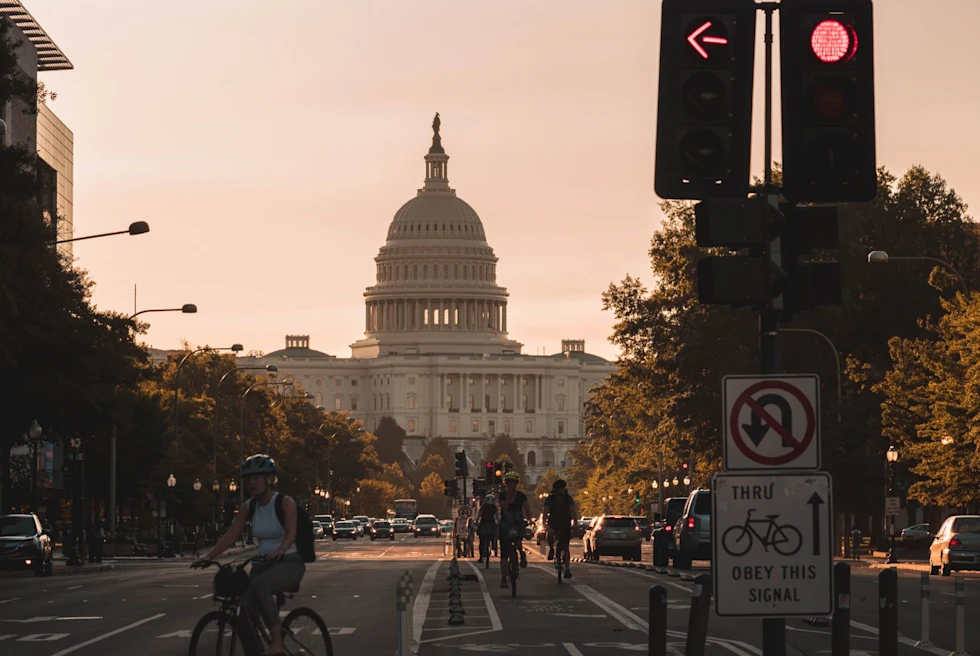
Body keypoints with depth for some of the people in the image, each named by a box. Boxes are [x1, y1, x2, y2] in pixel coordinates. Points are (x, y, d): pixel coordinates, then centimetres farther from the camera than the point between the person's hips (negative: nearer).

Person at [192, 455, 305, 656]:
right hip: (263, 564, 6)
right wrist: (208, 556, -14)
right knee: (246, 610, -15)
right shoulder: (249, 507, 7)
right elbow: (230, 535, 0)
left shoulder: (285, 503, -8)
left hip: (289, 563, -6)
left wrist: (280, 550, -44)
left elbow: (291, 532, -23)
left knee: (259, 585, -37)